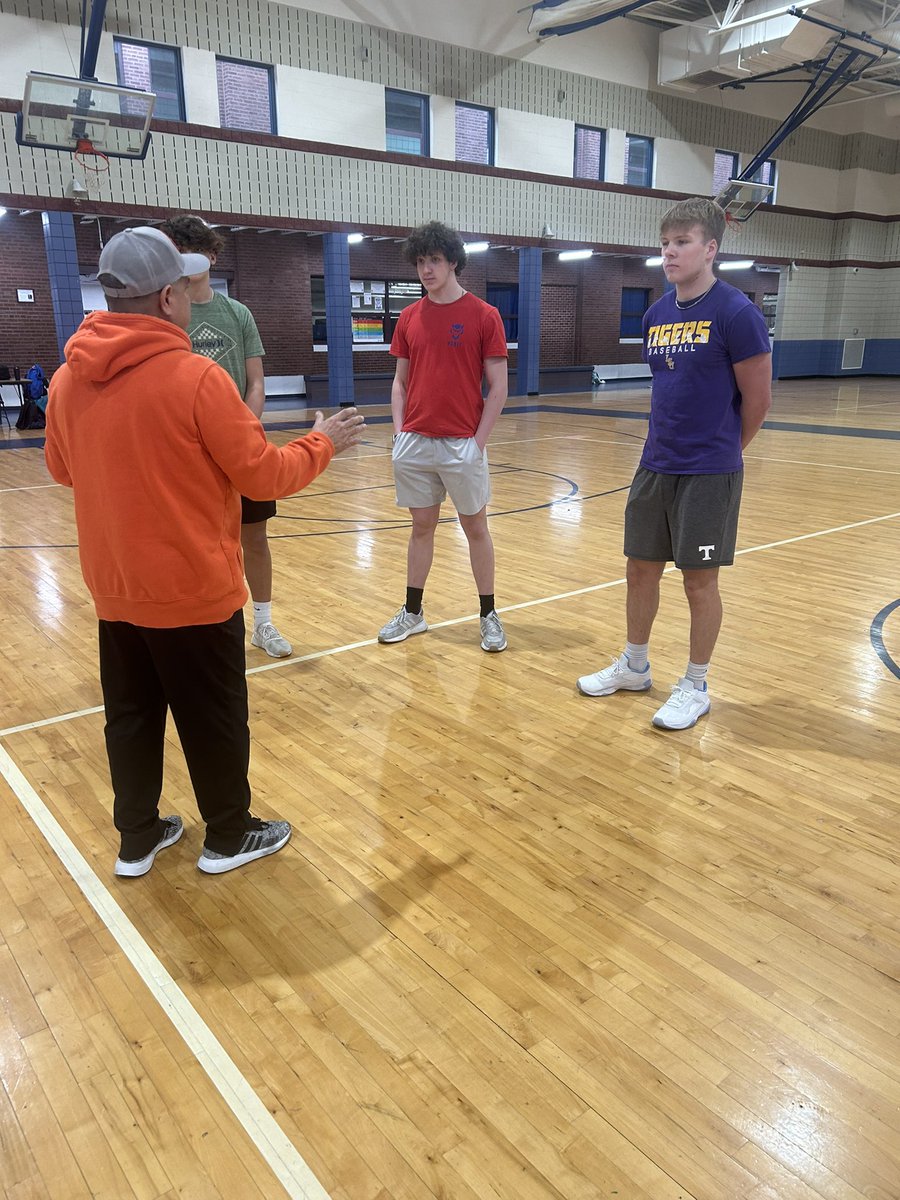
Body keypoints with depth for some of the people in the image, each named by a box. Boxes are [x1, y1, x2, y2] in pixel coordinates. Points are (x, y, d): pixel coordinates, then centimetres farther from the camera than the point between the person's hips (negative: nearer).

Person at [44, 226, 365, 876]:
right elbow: (264, 475, -13)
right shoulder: (195, 377, -18)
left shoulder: (68, 379, 1)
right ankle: (229, 836, 27)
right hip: (194, 590, -6)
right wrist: (323, 443, 4)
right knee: (215, 721, 11)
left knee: (131, 716, 18)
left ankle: (137, 838, 32)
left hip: (115, 589, 6)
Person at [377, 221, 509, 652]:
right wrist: (399, 431, 2)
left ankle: (489, 616, 18)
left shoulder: (483, 315, -4)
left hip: (463, 444, -3)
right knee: (421, 526, 12)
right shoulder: (409, 318, 8)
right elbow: (400, 381, 13)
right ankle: (412, 612, 23)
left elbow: (498, 387, -5)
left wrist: (478, 441, -10)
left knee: (475, 527, 6)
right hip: (415, 442, 4)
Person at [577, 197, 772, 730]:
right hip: (656, 466, 6)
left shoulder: (736, 312, -12)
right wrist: (673, 442, 14)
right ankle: (635, 666, 32)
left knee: (699, 579, 3)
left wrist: (721, 452, 5)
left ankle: (696, 687, 19)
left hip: (708, 474, -6)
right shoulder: (656, 314, 8)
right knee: (641, 568, 13)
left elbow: (757, 398, -7)